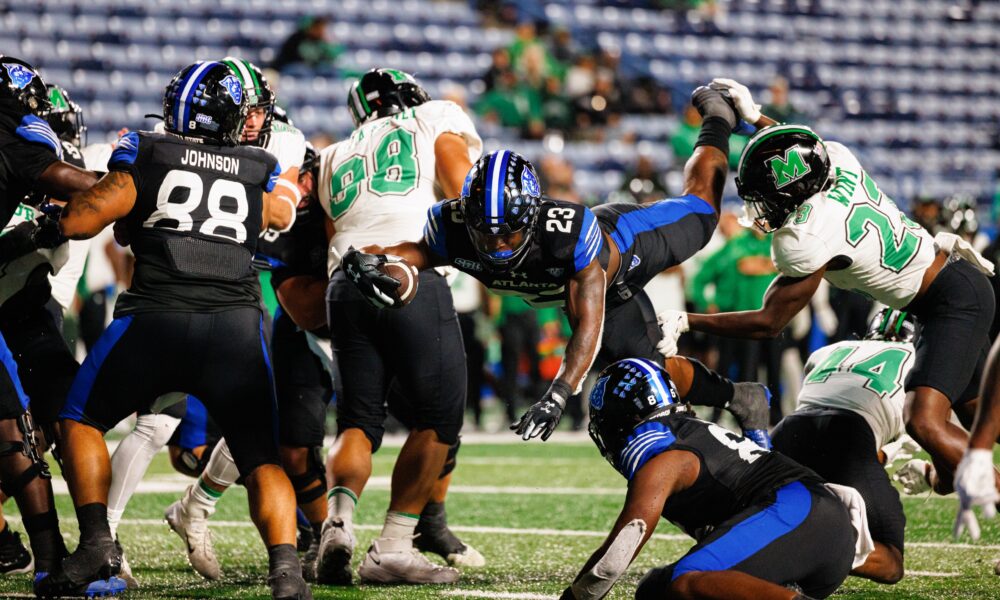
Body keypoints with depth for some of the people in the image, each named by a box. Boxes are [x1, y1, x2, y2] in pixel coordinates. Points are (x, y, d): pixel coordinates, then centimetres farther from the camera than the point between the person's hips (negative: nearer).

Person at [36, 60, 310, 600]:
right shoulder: (259, 172, 14)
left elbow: (76, 222, 2)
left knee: (82, 419, 20)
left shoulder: (145, 156, 8)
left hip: (156, 318, -1)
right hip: (238, 323, 2)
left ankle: (96, 541, 6)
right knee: (262, 459, 9)